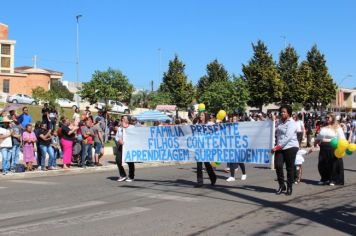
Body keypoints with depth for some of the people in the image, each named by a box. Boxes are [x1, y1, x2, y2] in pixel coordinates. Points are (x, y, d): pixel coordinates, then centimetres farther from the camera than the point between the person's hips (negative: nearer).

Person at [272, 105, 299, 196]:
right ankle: (281, 186, 8)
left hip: (290, 147, -6)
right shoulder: (280, 121, 12)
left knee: (289, 168, 0)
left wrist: (277, 147, -21)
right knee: (278, 165, -6)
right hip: (280, 147, 6)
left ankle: (289, 187, 12)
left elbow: (287, 137, -18)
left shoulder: (292, 123, -9)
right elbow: (276, 132, 23)